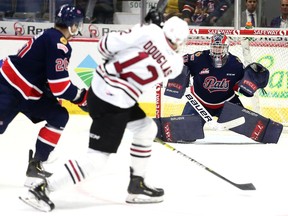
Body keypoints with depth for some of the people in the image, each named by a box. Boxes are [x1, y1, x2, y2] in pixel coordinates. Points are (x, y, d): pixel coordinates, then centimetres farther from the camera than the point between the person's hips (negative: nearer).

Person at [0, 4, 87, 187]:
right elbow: (58, 85, -23)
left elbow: (55, 81, 19)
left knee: (59, 117, 5)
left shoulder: (51, 37, 10)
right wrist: (82, 97, -11)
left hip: (30, 92, 10)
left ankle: (35, 164, 5)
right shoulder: (57, 44, -21)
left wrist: (78, 95, 13)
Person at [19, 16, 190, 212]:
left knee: (147, 129, 21)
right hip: (111, 103, -7)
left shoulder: (150, 32, -6)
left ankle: (137, 184, 28)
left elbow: (106, 45, -6)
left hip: (100, 85, 7)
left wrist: (112, 59, 14)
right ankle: (42, 187, -7)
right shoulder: (176, 65, -11)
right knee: (99, 157, -2)